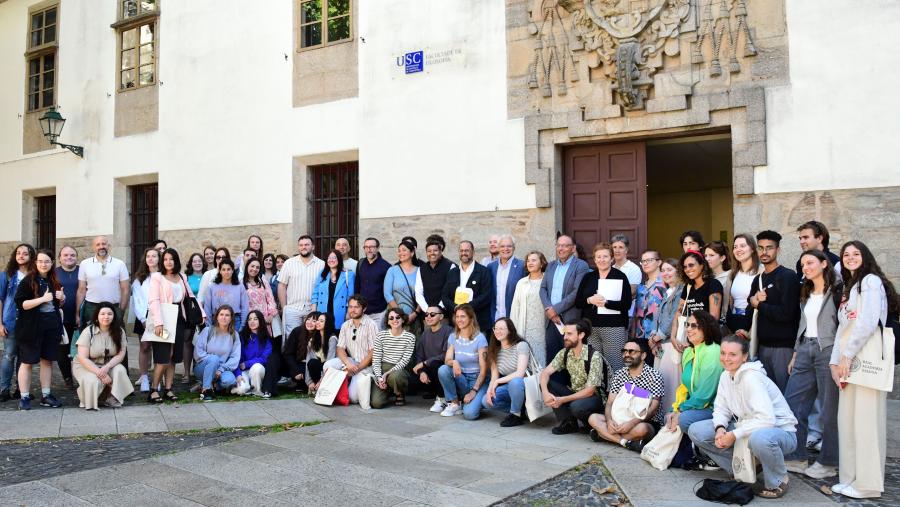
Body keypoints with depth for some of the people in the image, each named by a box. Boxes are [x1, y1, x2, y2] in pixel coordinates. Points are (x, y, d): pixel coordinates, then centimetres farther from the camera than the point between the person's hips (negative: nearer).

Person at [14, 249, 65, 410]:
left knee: (47, 360, 9)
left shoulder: (54, 281, 12)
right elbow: (21, 304, -14)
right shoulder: (28, 281, -6)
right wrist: (42, 299, -24)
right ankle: (24, 397, 7)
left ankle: (45, 395, 15)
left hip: (51, 326, 5)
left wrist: (62, 298, 2)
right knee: (27, 362, 0)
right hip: (31, 327, -5)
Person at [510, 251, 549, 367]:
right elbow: (515, 307, 12)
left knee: (540, 359, -3)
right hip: (525, 328, 3)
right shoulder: (521, 283, 13)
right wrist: (513, 329, 7)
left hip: (543, 327, -3)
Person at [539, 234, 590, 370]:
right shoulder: (551, 266, 15)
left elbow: (577, 292, -14)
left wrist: (556, 309, -14)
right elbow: (543, 288, 10)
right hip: (551, 318, 5)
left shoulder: (581, 266, -5)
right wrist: (548, 308, -8)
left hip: (570, 320, -5)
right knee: (551, 358, 7)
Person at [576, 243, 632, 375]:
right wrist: (590, 300, -10)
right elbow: (577, 302, 10)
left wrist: (606, 303, -18)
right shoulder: (588, 277, 12)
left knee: (614, 366, -4)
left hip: (614, 328, -3)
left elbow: (627, 304, -7)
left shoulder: (620, 277, 1)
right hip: (591, 327, 3)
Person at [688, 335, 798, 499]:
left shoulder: (752, 378, -25)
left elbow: (766, 419, -34)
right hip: (748, 427, 7)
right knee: (696, 431, -8)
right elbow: (721, 409, 4)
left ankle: (778, 481, -11)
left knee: (759, 438, -44)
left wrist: (734, 435, -27)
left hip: (779, 431, -7)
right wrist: (720, 428, -18)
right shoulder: (726, 376, 0)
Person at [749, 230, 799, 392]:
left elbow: (786, 313, -18)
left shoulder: (788, 276, -9)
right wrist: (754, 300, -7)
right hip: (763, 345, 7)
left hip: (783, 346, -7)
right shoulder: (758, 279, 14)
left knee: (784, 392, -1)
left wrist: (758, 304, -7)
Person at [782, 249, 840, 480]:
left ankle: (828, 463, 14)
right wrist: (795, 354, 17)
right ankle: (796, 458, 13)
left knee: (829, 410, 1)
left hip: (828, 351, -7)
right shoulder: (806, 294, 16)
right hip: (805, 351, 7)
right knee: (791, 404, 4)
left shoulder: (837, 291, -5)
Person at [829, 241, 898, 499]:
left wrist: (847, 356, -13)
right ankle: (850, 478, 14)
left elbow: (868, 322, -15)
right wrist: (835, 362, 8)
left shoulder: (871, 281, -3)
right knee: (847, 420, 8)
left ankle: (868, 483, 1)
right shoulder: (848, 289, 22)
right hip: (848, 361, 8)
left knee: (866, 420, -6)